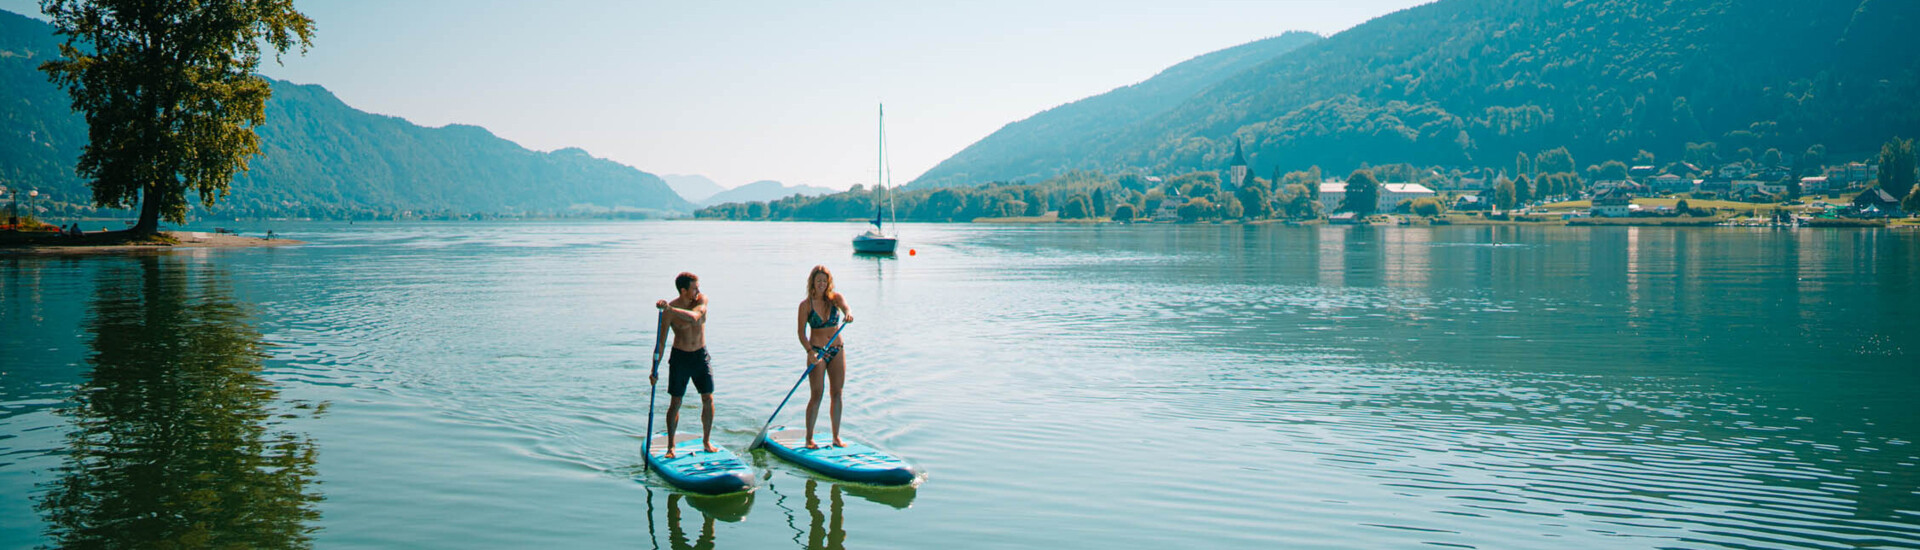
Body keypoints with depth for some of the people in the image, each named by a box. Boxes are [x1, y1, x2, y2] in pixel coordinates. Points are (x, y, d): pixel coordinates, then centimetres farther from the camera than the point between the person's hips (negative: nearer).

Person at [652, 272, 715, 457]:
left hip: (701, 355, 3)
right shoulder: (669, 310, -13)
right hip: (680, 357, -3)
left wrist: (670, 309, -39)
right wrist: (654, 369, -11)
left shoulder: (702, 300, -6)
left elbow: (693, 317, -27)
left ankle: (706, 441, 15)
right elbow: (661, 341, -9)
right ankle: (670, 446, 10)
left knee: (708, 399, 2)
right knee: (675, 403, 0)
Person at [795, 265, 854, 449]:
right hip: (817, 352, -3)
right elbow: (801, 332, -8)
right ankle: (809, 438, -1)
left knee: (837, 393, 5)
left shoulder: (835, 298, 2)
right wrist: (810, 351, -23)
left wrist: (848, 314, -45)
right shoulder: (806, 305, -5)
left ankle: (836, 437, 13)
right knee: (816, 394, -8)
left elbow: (845, 306, -20)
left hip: (837, 350, 3)